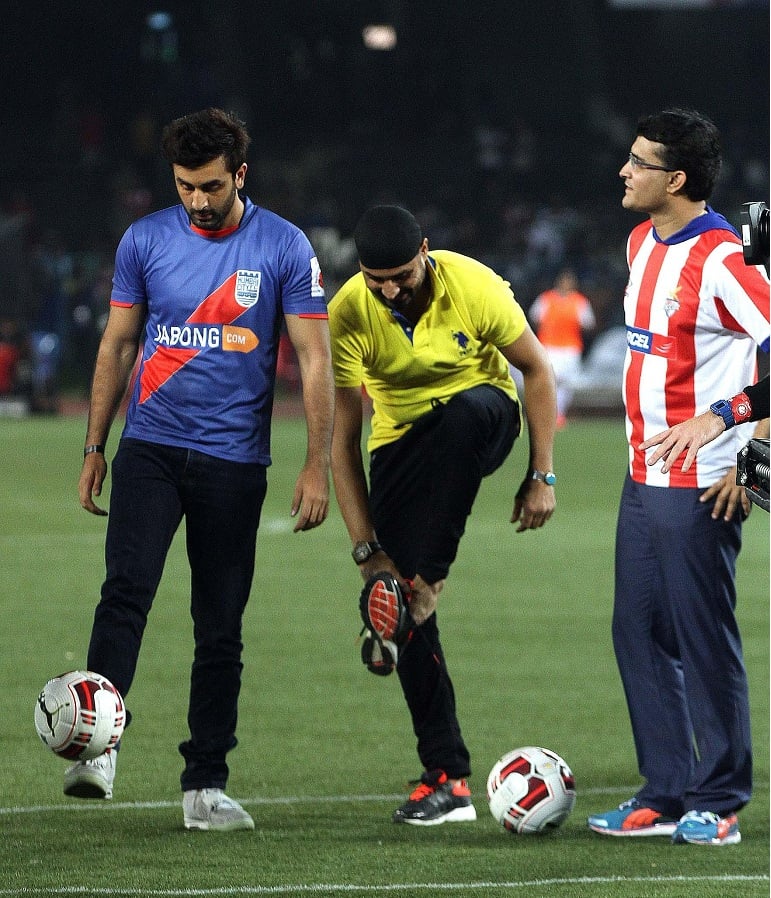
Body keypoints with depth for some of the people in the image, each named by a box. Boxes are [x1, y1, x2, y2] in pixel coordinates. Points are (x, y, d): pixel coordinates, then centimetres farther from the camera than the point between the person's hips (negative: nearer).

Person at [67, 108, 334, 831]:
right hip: (149, 448, 0)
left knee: (221, 626, 3)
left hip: (234, 461, 0)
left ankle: (205, 786, 10)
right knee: (126, 589, -20)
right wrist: (94, 448, 10)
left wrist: (316, 467, -5)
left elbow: (314, 360, -1)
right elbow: (118, 345, 12)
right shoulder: (145, 240, 3)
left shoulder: (284, 248, -2)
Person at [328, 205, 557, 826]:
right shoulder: (348, 314, -18)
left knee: (466, 408, -40)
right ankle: (446, 779, -2)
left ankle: (429, 580, -32)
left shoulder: (473, 285, -21)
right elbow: (342, 436, -16)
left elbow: (536, 369, -8)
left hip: (483, 418, -2)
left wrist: (541, 476, -12)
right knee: (399, 609, -9)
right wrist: (366, 545, -21)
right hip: (402, 444, 2)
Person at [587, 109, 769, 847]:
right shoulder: (641, 243, 12)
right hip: (642, 479, 9)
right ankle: (664, 795, 17)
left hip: (699, 489, -9)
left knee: (704, 641, -2)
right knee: (638, 634, 10)